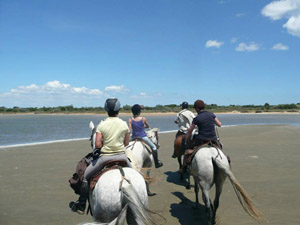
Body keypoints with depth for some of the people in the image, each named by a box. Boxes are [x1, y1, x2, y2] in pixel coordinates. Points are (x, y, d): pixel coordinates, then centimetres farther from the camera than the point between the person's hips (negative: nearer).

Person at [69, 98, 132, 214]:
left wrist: (106, 144, 6)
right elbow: (126, 143, 3)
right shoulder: (124, 124, -3)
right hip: (121, 156, 2)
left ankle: (81, 206, 19)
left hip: (105, 157, -2)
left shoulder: (101, 125, -9)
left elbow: (97, 144, -14)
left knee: (85, 176, 15)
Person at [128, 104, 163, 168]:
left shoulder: (130, 120, -7)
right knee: (153, 147, 16)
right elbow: (148, 126, 9)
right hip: (143, 137, -2)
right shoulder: (143, 119, -9)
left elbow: (129, 130, -13)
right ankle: (157, 163, 17)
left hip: (134, 138, 2)